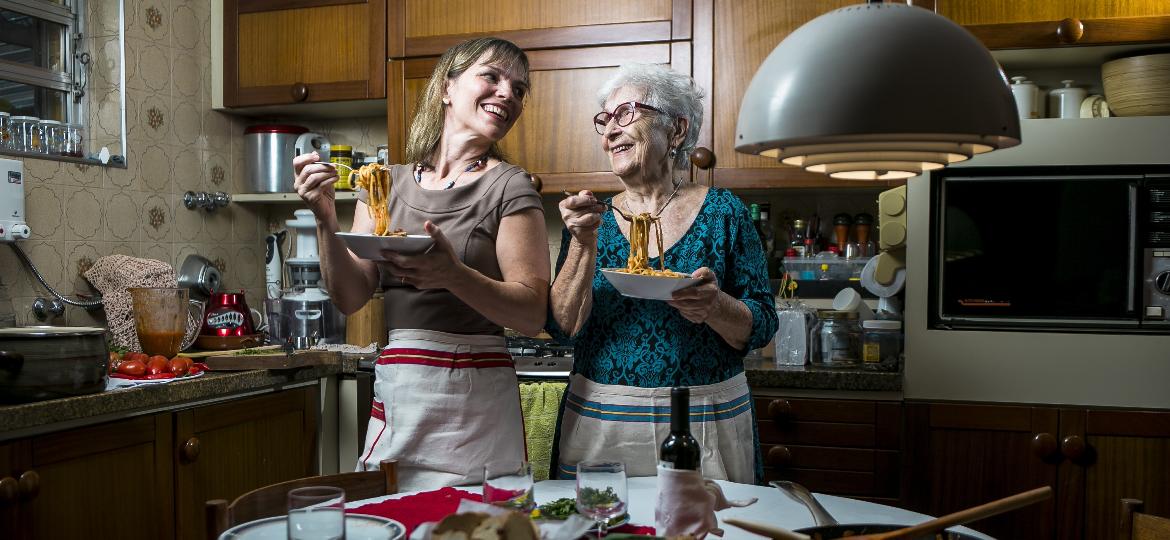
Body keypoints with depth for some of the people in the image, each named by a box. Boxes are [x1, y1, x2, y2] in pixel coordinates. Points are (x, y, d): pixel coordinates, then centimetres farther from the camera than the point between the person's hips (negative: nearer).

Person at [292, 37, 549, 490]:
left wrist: (453, 275, -27)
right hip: (395, 395, 4)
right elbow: (351, 297, 5)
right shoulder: (387, 184, 9)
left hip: (475, 402, -3)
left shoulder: (508, 186, -4)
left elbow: (534, 314, -11)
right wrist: (325, 220, -9)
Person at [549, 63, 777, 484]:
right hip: (601, 420, 1)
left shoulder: (720, 211, -1)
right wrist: (584, 243, -17)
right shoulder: (593, 219, 4)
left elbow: (762, 328, -2)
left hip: (707, 424, -1)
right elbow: (564, 328, -5)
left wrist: (715, 307, -22)